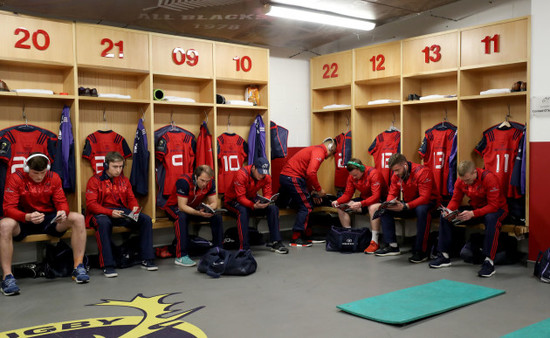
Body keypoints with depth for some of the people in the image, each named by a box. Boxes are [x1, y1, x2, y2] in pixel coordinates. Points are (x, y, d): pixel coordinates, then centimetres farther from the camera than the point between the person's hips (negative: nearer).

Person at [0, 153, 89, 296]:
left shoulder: (53, 177, -1)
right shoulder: (15, 178, -11)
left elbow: (61, 202, -1)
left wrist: (63, 212, -27)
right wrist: (28, 217, -37)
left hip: (49, 219, 3)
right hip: (23, 220, -3)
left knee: (78, 218, -22)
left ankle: (78, 267, -18)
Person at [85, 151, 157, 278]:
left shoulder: (124, 180, 14)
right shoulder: (95, 180, -3)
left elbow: (131, 198, 16)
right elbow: (91, 203, -11)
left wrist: (135, 207, -9)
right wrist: (110, 212, -25)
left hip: (122, 212, 5)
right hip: (102, 213, -5)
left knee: (146, 219, -15)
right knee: (103, 223, -40)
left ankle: (147, 260, -11)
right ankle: (107, 265, -33)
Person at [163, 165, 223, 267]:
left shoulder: (210, 183, -14)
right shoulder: (184, 181, -31)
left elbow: (214, 202, -9)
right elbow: (182, 206, -32)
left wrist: (210, 207, -34)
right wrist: (198, 213, -46)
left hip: (195, 208, 5)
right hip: (175, 207, -5)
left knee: (217, 216, -16)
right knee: (182, 216, -39)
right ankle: (181, 257, -37)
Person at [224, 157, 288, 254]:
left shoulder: (266, 176, -9)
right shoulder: (241, 174, -28)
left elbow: (267, 193, -8)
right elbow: (240, 197, -31)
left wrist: (267, 201, -34)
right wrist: (254, 206, -47)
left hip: (252, 199, 6)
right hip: (233, 200, -6)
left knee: (273, 208, -15)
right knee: (243, 211, -39)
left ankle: (275, 243, -9)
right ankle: (244, 248, -33)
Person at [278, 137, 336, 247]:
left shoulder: (314, 149, 23)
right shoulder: (319, 152, -8)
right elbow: (311, 173, -22)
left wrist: (312, 191, 21)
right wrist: (319, 190, -10)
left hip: (284, 176, 10)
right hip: (293, 178, -10)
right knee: (306, 207, -4)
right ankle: (296, 239, -3)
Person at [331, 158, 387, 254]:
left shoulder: (374, 174, -25)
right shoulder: (351, 176, -3)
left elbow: (376, 196, -31)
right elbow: (348, 194, 0)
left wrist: (360, 204, -42)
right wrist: (338, 201, -20)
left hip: (380, 199, -7)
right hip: (364, 199, 7)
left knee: (373, 207, -41)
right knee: (341, 207, -8)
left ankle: (374, 242, -34)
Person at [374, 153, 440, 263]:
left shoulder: (422, 172, -24)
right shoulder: (396, 175, -2)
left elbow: (424, 197, -30)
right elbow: (392, 194, 2)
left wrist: (405, 206, -39)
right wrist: (389, 203, -22)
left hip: (428, 202, -7)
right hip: (408, 204, 7)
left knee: (421, 210, -41)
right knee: (384, 209, -7)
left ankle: (421, 251, -32)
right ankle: (392, 246, -6)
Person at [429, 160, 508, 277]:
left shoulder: (489, 178, -27)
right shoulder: (460, 181, -8)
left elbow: (493, 205, -30)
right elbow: (455, 200, 0)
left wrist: (472, 214, -41)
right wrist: (449, 210, -23)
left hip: (497, 209, -6)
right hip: (475, 208, 6)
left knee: (491, 219, -42)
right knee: (445, 216, -9)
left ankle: (489, 262, -37)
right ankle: (444, 256, -3)